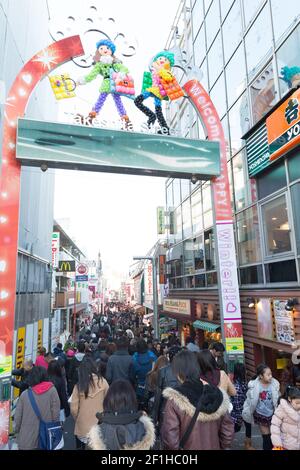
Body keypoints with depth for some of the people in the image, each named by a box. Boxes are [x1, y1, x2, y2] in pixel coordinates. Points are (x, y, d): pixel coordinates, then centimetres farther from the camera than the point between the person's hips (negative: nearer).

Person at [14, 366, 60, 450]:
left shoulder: (24, 394, -7)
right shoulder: (52, 391, -12)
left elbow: (17, 417, 0)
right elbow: (55, 415, -11)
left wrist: (17, 430, 18)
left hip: (26, 441, 2)